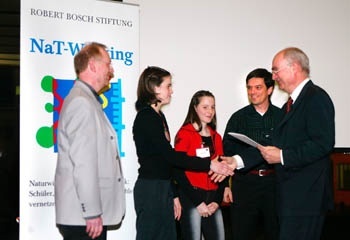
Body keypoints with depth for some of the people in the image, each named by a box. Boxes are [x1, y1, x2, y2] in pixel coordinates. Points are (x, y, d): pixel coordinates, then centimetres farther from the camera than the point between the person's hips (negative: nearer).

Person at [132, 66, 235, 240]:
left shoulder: (159, 116, 16)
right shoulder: (146, 117, -13)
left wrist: (173, 195, 16)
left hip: (164, 188, 9)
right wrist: (209, 164, -18)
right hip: (150, 188, -9)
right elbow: (170, 155, -19)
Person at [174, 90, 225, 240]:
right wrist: (198, 202, -11)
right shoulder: (185, 134, -4)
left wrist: (217, 201, 0)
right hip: (191, 198, -5)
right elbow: (179, 171, -9)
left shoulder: (216, 137, 15)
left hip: (212, 199, 6)